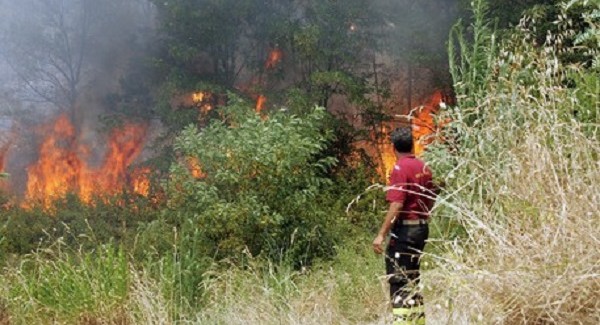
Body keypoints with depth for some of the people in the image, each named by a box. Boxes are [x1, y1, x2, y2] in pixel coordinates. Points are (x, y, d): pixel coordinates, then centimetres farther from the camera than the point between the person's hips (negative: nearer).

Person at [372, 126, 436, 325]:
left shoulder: (400, 168, -14)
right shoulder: (424, 167, 9)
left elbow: (396, 205, -21)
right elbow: (431, 202, 15)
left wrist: (381, 234, -20)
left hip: (404, 229, -8)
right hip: (422, 228, 8)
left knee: (397, 277, -5)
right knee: (411, 276, 18)